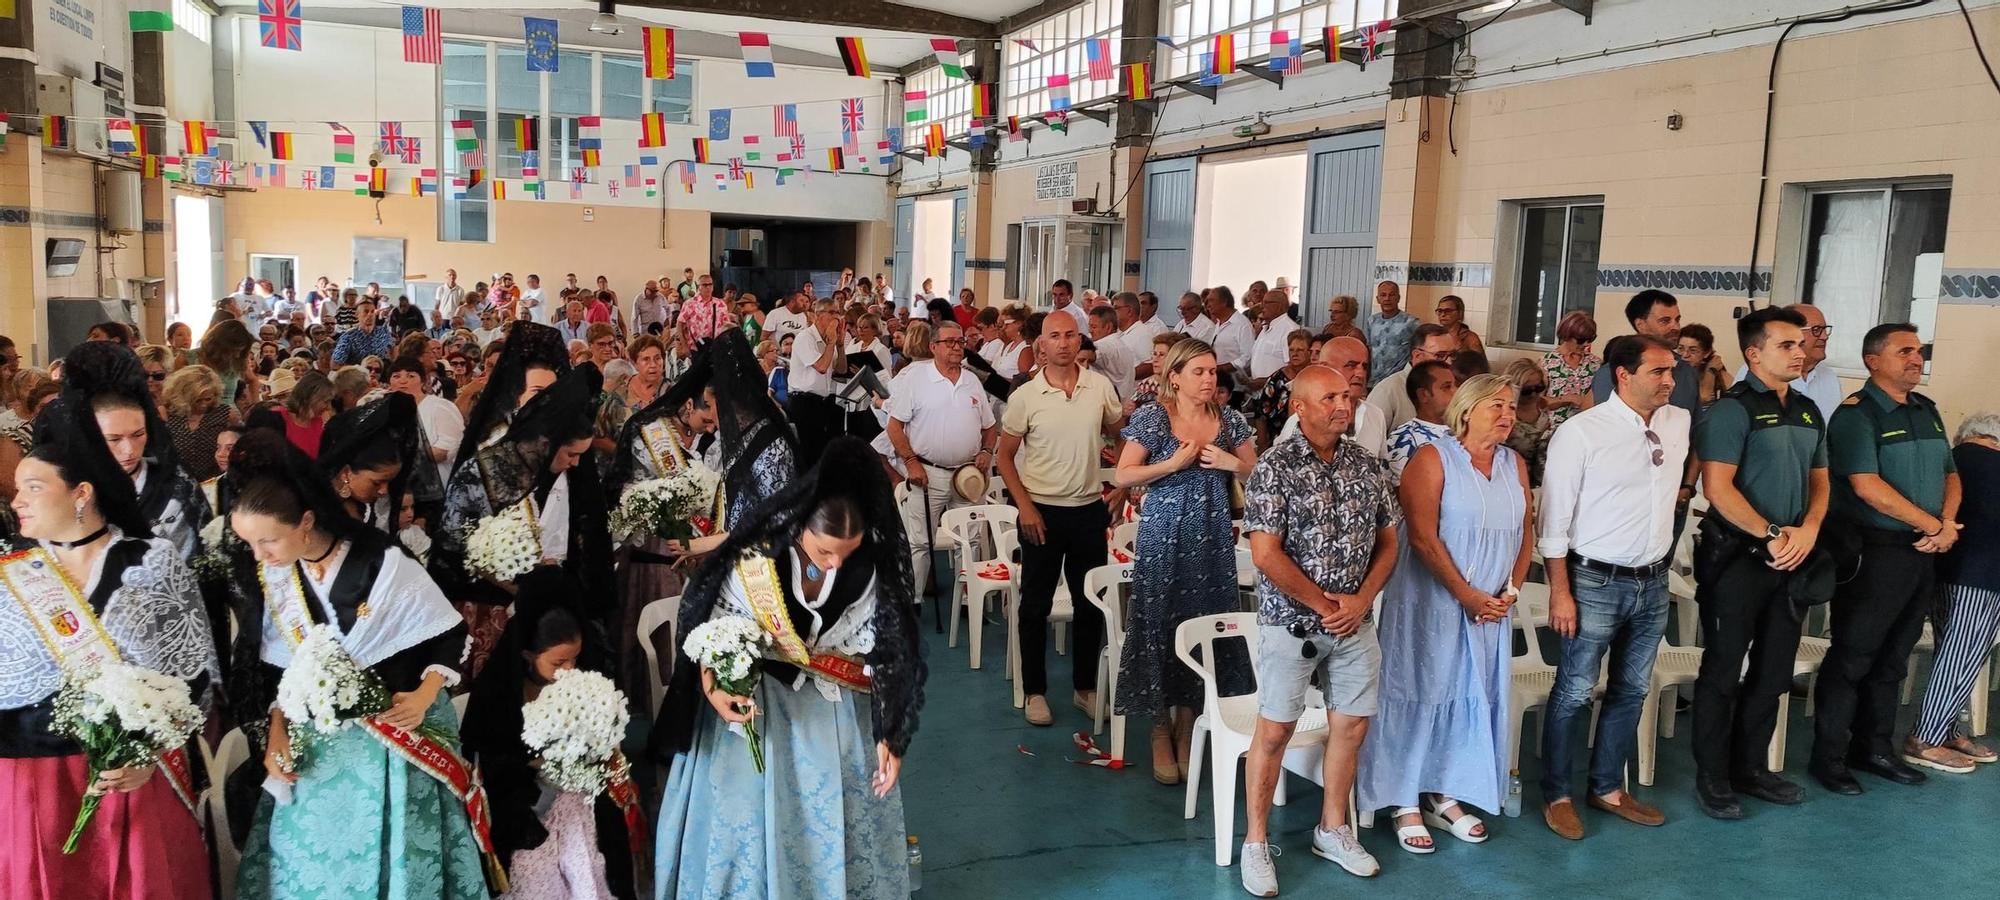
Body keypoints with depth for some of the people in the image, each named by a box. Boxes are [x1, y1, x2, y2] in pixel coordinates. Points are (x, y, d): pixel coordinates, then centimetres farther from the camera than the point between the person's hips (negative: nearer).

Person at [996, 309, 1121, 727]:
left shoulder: (1100, 386, -2)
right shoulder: (1025, 396, -7)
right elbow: (1005, 456, -2)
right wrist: (1025, 506, -9)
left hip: (1089, 509, 3)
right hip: (1042, 511, -2)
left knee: (1091, 602, 11)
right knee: (1036, 605, 7)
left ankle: (1086, 686, 27)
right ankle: (1034, 690, 20)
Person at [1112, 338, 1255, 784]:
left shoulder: (1230, 420, 6)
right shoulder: (1152, 418, -3)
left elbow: (1256, 475, 12)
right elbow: (1122, 476, -7)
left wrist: (1232, 463, -8)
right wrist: (1174, 463, -15)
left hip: (1212, 538, 3)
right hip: (1163, 535, -3)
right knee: (1160, 626, 1)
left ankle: (1186, 730, 21)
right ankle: (1161, 734, 15)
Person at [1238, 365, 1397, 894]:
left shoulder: (1367, 466, 5)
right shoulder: (1275, 467, -12)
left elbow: (1387, 543, 10)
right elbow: (1266, 555, -17)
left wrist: (1360, 600, -5)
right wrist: (1326, 604, -13)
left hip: (1355, 624, 5)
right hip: (1291, 623, -5)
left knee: (1352, 726, 12)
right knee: (1274, 731, 2)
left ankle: (1333, 830, 31)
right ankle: (1255, 842, 16)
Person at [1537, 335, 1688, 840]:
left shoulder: (1680, 423, 3)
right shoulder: (1582, 432, -14)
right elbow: (1554, 518, -13)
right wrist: (1560, 592, -14)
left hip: (1654, 583, 6)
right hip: (1597, 583, -6)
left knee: (1632, 691, 16)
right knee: (1574, 694, 1)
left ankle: (1608, 788, 30)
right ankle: (1556, 795, 15)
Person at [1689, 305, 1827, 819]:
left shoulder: (1808, 412, 12)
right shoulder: (1733, 410, -11)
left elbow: (1819, 480, 15)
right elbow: (1718, 488, -18)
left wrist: (1807, 531, -4)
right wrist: (1771, 536, -17)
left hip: (1790, 560, 7)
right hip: (1737, 557, -7)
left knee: (1773, 672, 14)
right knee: (1723, 671, 2)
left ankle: (1749, 768, 28)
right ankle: (1711, 777, 12)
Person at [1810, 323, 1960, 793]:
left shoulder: (1927, 410, 13)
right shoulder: (1856, 414, -11)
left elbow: (1949, 473, 16)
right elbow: (1867, 486, -19)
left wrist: (1948, 523, -3)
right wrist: (1931, 524, -13)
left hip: (1922, 554, 7)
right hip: (1874, 554, -7)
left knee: (1893, 657, 15)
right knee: (1852, 657, -1)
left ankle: (1875, 747, 26)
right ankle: (1829, 757, 8)